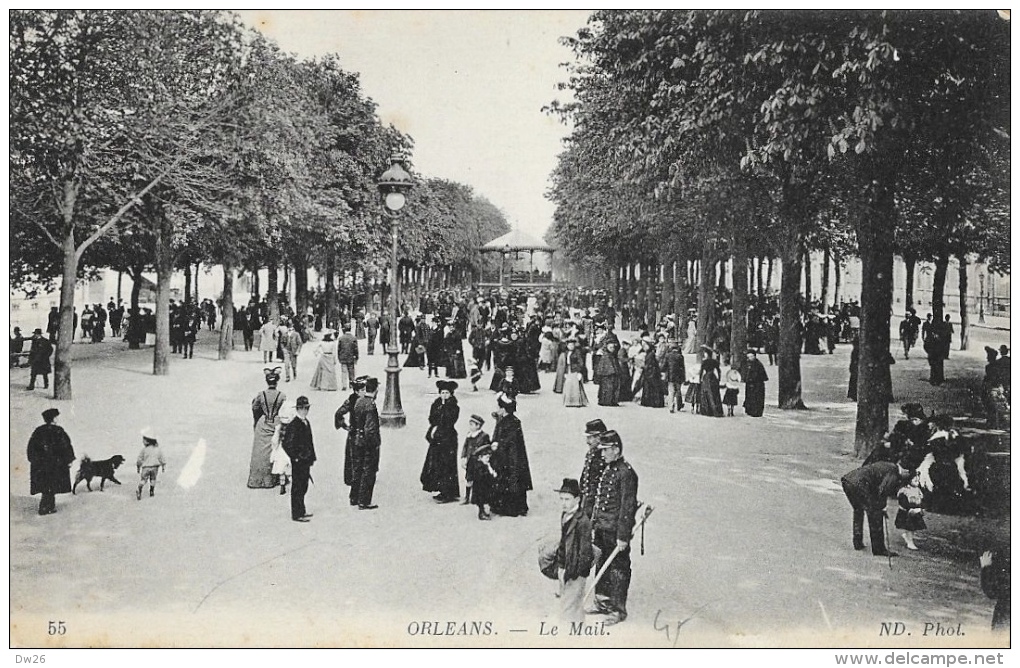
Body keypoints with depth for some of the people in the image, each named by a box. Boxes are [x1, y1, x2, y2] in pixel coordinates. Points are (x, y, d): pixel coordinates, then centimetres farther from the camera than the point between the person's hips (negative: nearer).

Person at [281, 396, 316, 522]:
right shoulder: (293, 425, -16)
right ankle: (297, 515, 5)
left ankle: (301, 510, 27)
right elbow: (287, 444, -19)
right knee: (297, 487, -1)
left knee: (303, 487, 16)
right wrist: (295, 457, -15)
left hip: (306, 461, 9)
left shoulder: (306, 423, 12)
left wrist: (311, 457, 15)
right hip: (298, 462, -9)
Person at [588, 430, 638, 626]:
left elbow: (627, 507, -18)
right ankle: (603, 602, 29)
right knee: (602, 565, 16)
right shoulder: (606, 470, 11)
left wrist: (623, 536, -19)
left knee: (618, 569, 1)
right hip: (602, 529, 8)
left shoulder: (626, 473, -16)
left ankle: (619, 609, 10)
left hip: (616, 531, -8)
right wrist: (594, 525, 17)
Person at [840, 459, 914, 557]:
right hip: (858, 484, -9)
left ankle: (857, 543, 33)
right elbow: (882, 491, -10)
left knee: (858, 511, 27)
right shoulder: (893, 473, -2)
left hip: (846, 480, 9)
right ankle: (879, 549, 5)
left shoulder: (888, 466, 25)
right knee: (875, 513, 1)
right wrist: (882, 507, 3)